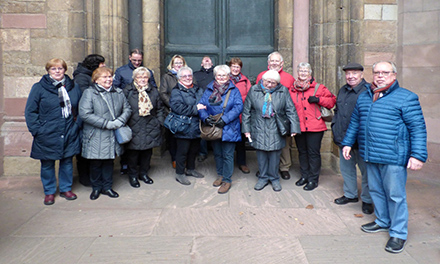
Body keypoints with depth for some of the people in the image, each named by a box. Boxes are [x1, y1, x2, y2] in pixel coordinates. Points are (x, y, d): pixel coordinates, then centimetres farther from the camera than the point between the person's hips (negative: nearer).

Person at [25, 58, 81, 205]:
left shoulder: (73, 87, 6)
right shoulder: (39, 88, -3)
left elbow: (80, 109, 16)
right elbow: (30, 111, -2)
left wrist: (77, 123, 6)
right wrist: (36, 130, -9)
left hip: (69, 134, 2)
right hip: (47, 136, -2)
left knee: (67, 161, 12)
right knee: (47, 164, 8)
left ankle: (66, 189, 29)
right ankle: (49, 192, 25)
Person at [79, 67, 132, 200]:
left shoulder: (118, 93, 8)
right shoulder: (89, 93, -7)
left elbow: (127, 109, 10)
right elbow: (85, 114, -16)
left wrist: (119, 121, -11)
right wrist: (107, 123, -19)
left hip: (113, 136, 4)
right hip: (96, 136, -4)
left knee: (109, 161, 14)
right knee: (96, 163, 7)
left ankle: (107, 187, 28)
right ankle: (96, 188, 26)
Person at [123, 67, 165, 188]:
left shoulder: (153, 91, 9)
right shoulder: (128, 91, -2)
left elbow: (160, 109, 15)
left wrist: (159, 122, 6)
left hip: (150, 128, 3)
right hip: (133, 129, -3)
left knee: (147, 152, 11)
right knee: (133, 153, 3)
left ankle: (144, 173, 29)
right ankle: (133, 175, 20)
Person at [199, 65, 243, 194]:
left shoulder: (234, 90, 0)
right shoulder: (209, 90, 9)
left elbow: (238, 107, -12)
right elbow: (201, 105, 2)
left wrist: (225, 119, -21)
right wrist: (205, 117, -18)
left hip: (229, 128, -3)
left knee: (227, 155, 1)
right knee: (217, 153, 16)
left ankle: (226, 180, 11)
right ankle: (220, 175, 33)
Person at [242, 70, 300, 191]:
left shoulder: (283, 91, 1)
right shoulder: (254, 90, 3)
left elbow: (291, 111, 2)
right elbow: (246, 111, 6)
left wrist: (294, 128, -5)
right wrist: (246, 128, 3)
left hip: (276, 130, -1)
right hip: (259, 130, 1)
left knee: (275, 154, 5)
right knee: (261, 154, 7)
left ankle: (274, 178, 23)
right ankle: (263, 177, 24)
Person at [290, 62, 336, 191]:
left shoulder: (318, 88, 1)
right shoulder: (292, 90, 10)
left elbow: (332, 101, 1)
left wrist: (319, 99, -14)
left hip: (315, 127, -4)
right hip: (298, 126, 4)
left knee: (313, 153, 0)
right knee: (302, 152, 13)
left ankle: (313, 179, 10)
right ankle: (304, 176, 27)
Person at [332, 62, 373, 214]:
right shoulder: (343, 91, 12)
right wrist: (335, 126, 13)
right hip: (343, 138, 8)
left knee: (365, 170, 6)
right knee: (346, 168, 18)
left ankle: (367, 200, 21)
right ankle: (350, 195, 36)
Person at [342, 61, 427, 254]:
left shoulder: (406, 97, -5)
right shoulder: (364, 97, 13)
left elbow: (418, 128, -8)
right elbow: (355, 121, 22)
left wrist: (418, 155, -14)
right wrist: (348, 143, 19)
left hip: (393, 157, -6)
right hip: (370, 155, 6)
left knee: (395, 195, 1)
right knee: (376, 190, 17)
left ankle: (398, 233, 15)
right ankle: (382, 222, 36)